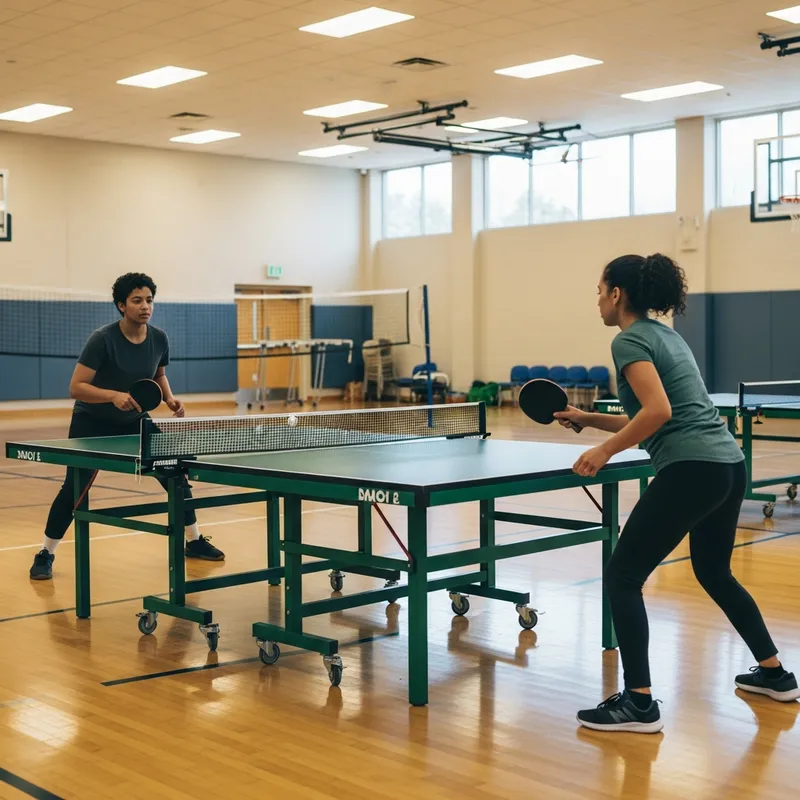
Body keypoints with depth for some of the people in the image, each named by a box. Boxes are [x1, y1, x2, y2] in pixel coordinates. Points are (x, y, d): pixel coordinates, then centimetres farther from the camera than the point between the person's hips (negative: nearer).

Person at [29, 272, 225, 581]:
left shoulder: (159, 339, -9)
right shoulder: (102, 339, -25)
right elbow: (76, 387, -27)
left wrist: (169, 398, -7)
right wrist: (114, 396, -41)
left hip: (134, 421, 5)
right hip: (92, 424, -5)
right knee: (73, 489, -9)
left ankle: (194, 541, 19)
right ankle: (45, 555, 10)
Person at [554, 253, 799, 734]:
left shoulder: (631, 339, -7)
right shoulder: (665, 334, 21)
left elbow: (658, 411, -21)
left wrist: (604, 452, -13)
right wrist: (587, 419, 23)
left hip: (691, 471, -10)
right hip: (730, 465, 10)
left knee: (622, 577, -2)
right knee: (714, 573, 28)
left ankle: (639, 703, -3)